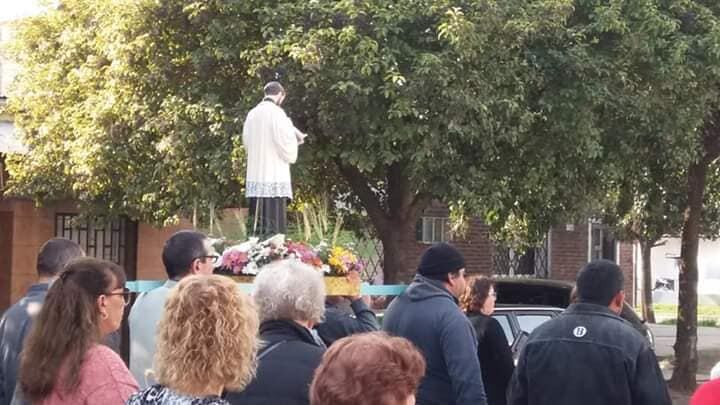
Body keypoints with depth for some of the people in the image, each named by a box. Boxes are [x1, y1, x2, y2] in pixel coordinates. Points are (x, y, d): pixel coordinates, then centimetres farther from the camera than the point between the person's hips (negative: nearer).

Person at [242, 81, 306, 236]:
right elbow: (287, 146, -14)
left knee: (260, 225, 11)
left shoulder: (252, 114, 9)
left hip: (255, 177, 7)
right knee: (274, 228, -5)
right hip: (274, 178, -7)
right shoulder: (277, 113, -11)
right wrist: (294, 136, 8)